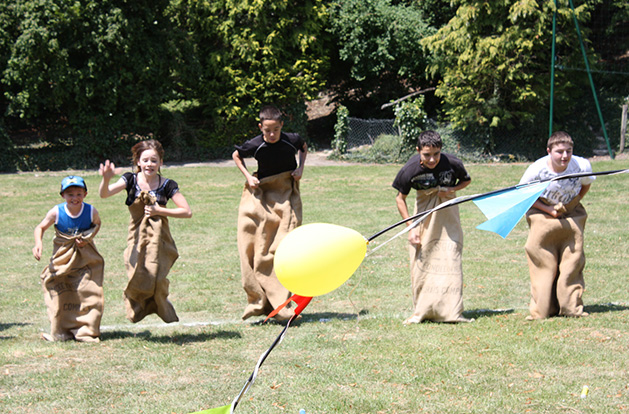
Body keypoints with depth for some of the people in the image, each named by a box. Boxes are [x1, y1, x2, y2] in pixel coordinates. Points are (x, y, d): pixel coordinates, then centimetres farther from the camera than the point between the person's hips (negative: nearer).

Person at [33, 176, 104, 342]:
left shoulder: (91, 211, -12)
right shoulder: (56, 212, -16)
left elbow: (97, 223, 9)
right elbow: (41, 227, -6)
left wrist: (88, 239, -8)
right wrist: (38, 243, -25)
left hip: (86, 258, 0)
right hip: (62, 256, 0)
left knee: (87, 292, -3)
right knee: (59, 294, 3)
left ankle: (86, 331, 8)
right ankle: (60, 332, 16)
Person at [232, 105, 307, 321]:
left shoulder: (292, 140, -12)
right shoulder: (254, 145, -14)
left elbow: (304, 147, 14)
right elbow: (236, 156, 9)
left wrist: (301, 167, -1)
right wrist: (248, 176, -4)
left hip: (286, 195, 0)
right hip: (261, 194, 0)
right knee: (254, 248, -5)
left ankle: (280, 303, -7)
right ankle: (257, 300, 3)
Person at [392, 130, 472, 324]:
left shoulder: (453, 163, -23)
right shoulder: (410, 170, -23)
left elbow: (467, 180, 0)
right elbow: (400, 198, -7)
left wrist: (451, 189, -21)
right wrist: (411, 227, -13)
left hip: (447, 207, 0)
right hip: (424, 208, 0)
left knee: (450, 255, -9)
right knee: (420, 259, -2)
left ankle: (451, 310, -4)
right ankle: (421, 311, 8)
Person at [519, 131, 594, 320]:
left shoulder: (582, 166, -19)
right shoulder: (536, 170, -23)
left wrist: (573, 204, -4)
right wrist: (548, 209, -15)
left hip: (571, 215, 2)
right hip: (543, 213, -1)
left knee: (572, 260, -3)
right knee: (543, 263, -3)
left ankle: (572, 307, 7)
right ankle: (541, 310, 4)